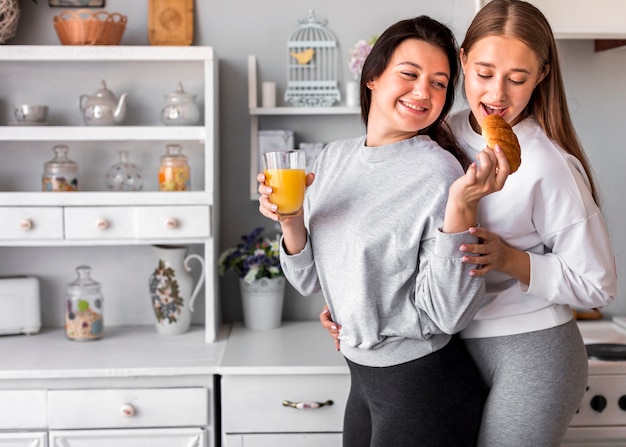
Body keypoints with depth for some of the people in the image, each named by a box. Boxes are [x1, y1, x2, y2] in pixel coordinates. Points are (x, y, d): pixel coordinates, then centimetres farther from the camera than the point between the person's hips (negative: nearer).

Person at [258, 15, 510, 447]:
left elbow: (449, 314, -22)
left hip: (425, 385, -6)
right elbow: (311, 281, 6)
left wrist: (461, 206, -31)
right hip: (362, 375, 6)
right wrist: (291, 221, -11)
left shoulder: (440, 172, -18)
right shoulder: (334, 157, 1)